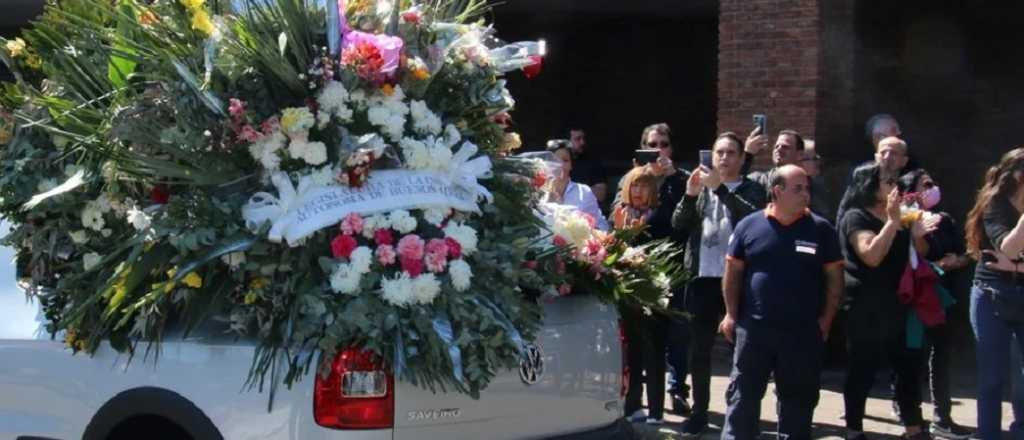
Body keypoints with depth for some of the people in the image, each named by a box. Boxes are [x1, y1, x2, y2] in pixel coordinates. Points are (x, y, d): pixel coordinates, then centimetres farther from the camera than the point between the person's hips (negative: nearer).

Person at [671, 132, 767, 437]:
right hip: (703, 278, 3)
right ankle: (699, 412, 16)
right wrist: (690, 194, -12)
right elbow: (679, 224, 5)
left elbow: (754, 217, -17)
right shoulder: (701, 187, 13)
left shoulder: (751, 189, 3)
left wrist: (720, 188, -21)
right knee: (699, 350, 7)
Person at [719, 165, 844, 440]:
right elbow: (733, 271, 6)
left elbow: (834, 276, 4)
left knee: (798, 402, 10)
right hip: (753, 327, -1)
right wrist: (731, 314, 1)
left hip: (803, 332, 1)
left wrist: (826, 320, -1)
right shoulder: (749, 225, 1)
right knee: (742, 397, 4)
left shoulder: (821, 229, 1)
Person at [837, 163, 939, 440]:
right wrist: (892, 220, -23)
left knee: (909, 366, 8)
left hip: (897, 304, 8)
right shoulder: (855, 217, -10)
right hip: (866, 308, -8)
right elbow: (872, 256, -23)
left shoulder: (895, 216, 16)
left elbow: (916, 257, 20)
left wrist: (918, 235, -1)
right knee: (862, 370, -3)